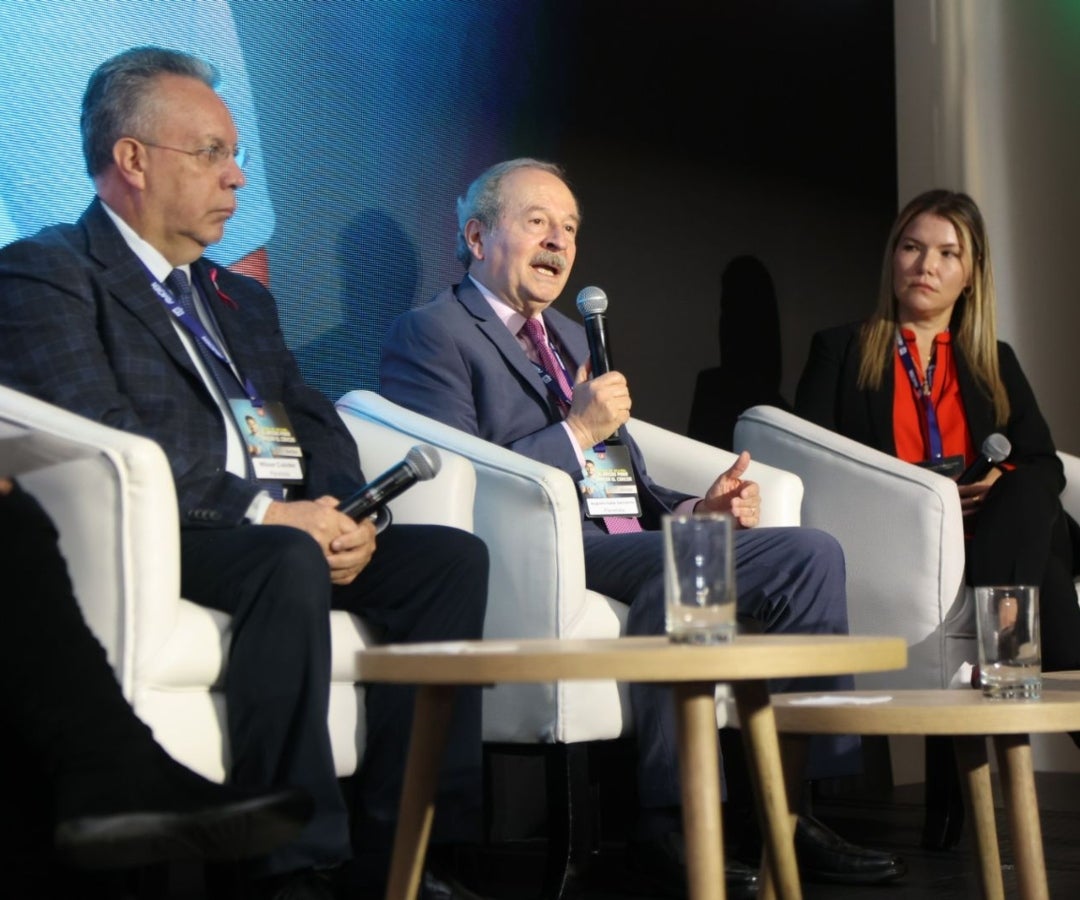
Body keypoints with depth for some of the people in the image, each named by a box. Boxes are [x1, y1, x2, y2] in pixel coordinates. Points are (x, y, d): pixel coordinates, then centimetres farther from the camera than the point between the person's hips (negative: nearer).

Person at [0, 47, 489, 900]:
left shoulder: (240, 297, 27)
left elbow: (316, 422, 18)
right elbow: (100, 445, -14)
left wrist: (342, 514, -5)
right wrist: (259, 514, -19)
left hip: (284, 532, 8)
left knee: (453, 556, -14)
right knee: (290, 564, -36)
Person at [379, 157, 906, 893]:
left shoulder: (571, 336, 29)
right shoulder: (429, 335, 2)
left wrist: (693, 507, 6)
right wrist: (576, 432, -12)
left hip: (620, 539, 8)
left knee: (812, 552, -10)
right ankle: (669, 822, -24)